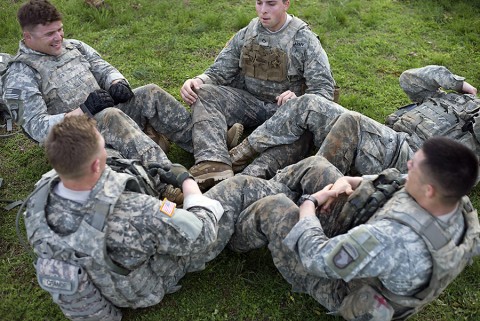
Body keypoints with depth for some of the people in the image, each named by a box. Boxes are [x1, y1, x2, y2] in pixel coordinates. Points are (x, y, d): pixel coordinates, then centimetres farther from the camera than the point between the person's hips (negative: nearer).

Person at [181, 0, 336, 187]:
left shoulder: (305, 40, -4)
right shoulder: (246, 35, 7)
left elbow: (324, 89, -10)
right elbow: (219, 72, 8)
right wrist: (198, 80, -16)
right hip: (249, 101, 3)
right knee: (204, 93, -21)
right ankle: (214, 163, -43)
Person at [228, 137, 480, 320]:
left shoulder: (395, 239, -47)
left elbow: (316, 257, -34)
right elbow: (399, 186, 0)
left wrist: (309, 204, -17)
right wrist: (353, 181, -13)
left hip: (342, 289, -7)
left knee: (273, 208, -6)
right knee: (314, 165, 4)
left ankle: (230, 239, 26)